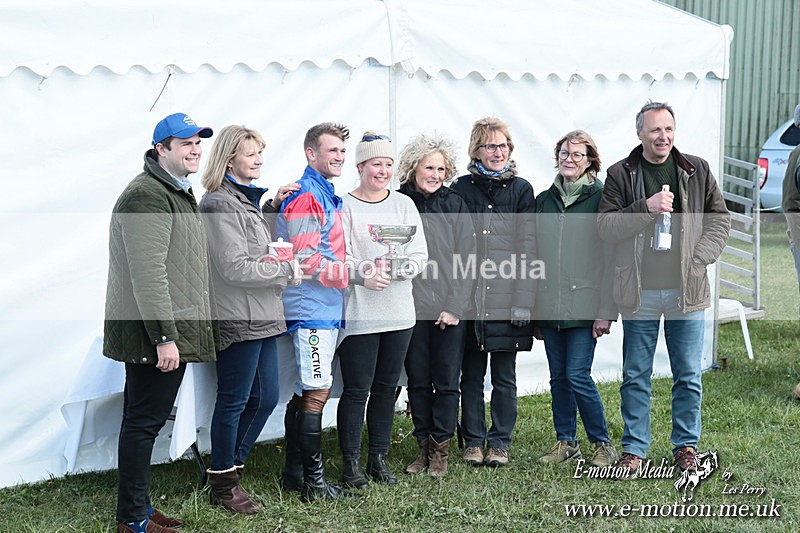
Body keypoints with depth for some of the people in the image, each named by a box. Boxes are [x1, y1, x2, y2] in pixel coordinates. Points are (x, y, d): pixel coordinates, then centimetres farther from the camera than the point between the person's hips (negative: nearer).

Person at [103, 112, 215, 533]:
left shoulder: (177, 192, 19)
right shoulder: (148, 195, -15)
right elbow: (148, 273, -22)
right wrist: (165, 337, -24)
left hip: (168, 329, 10)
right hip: (155, 332, -10)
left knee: (143, 419, 15)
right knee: (145, 420, -4)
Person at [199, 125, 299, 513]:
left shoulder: (246, 198, 17)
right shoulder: (220, 204, -13)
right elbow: (236, 267, -19)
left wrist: (273, 208, 12)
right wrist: (287, 270, -11)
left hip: (261, 317, 10)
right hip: (238, 319, -10)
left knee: (266, 398, 13)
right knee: (234, 401, 0)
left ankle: (230, 466, 27)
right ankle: (223, 485, 13)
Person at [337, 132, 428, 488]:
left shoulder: (404, 205, 11)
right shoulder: (344, 206, -2)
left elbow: (420, 255, 6)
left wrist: (398, 269, -14)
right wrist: (364, 271, -25)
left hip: (399, 312, 4)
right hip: (357, 314, -4)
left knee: (386, 388, 11)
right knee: (356, 389, -2)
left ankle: (379, 459, 23)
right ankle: (351, 463, 10)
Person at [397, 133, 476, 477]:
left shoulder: (456, 206, 2)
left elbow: (466, 260, -1)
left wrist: (455, 307, -7)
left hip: (450, 311, -1)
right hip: (412, 310, 1)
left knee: (447, 383, 3)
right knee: (417, 381, 8)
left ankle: (440, 449, 13)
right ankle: (423, 447, 20)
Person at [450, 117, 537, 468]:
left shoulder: (521, 189, 5)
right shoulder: (462, 188, 6)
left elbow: (528, 247, 1)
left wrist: (523, 301, -7)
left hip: (507, 300, -1)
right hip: (469, 297, 1)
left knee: (505, 376, 6)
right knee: (471, 375, 7)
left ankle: (500, 443, 17)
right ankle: (473, 441, 18)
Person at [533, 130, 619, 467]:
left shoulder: (601, 198, -3)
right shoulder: (544, 200, 12)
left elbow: (611, 257, -7)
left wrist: (606, 310, -13)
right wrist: (534, 311, 12)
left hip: (584, 304, -5)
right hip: (549, 306, 5)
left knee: (577, 375, -8)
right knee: (558, 376, 9)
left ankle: (603, 445, 8)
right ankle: (565, 442, 21)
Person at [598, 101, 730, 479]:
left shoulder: (697, 171, 5)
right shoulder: (620, 175, 0)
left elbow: (720, 219, 8)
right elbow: (605, 226, -6)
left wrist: (698, 259, -5)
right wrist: (646, 208, -19)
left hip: (687, 291, 1)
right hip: (639, 293, -1)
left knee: (689, 377, 9)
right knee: (635, 377, 7)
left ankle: (686, 445, 24)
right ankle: (634, 448, 19)